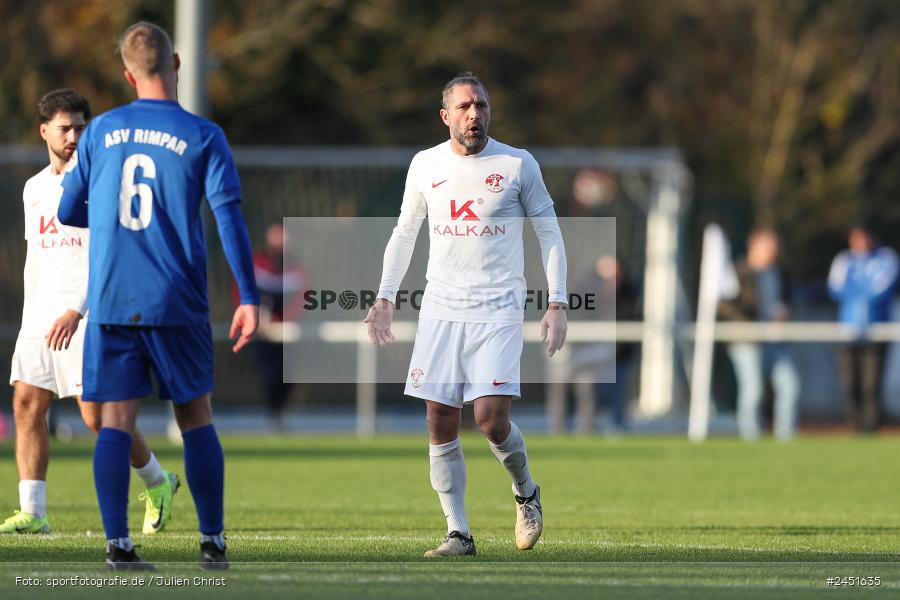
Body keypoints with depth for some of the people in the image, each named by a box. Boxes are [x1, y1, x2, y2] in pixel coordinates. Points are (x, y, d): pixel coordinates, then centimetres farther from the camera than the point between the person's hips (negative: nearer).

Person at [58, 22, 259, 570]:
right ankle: (213, 542, 10)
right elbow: (229, 218, -9)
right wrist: (249, 298, -9)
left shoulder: (102, 131, 5)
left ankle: (118, 542, -8)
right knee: (196, 418, 9)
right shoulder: (203, 137, -3)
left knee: (115, 421, 1)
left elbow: (69, 211, 12)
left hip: (110, 301, 1)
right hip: (177, 305, -1)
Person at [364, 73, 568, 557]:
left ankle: (526, 492, 16)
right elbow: (404, 233, 17)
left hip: (497, 311, -3)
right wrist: (385, 298, 10)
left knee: (491, 420, -13)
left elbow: (549, 232, 4)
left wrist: (557, 304, -4)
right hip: (440, 311, 3)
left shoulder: (518, 164, -2)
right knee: (440, 425, -3)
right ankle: (458, 533, 4)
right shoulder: (425, 166, 6)